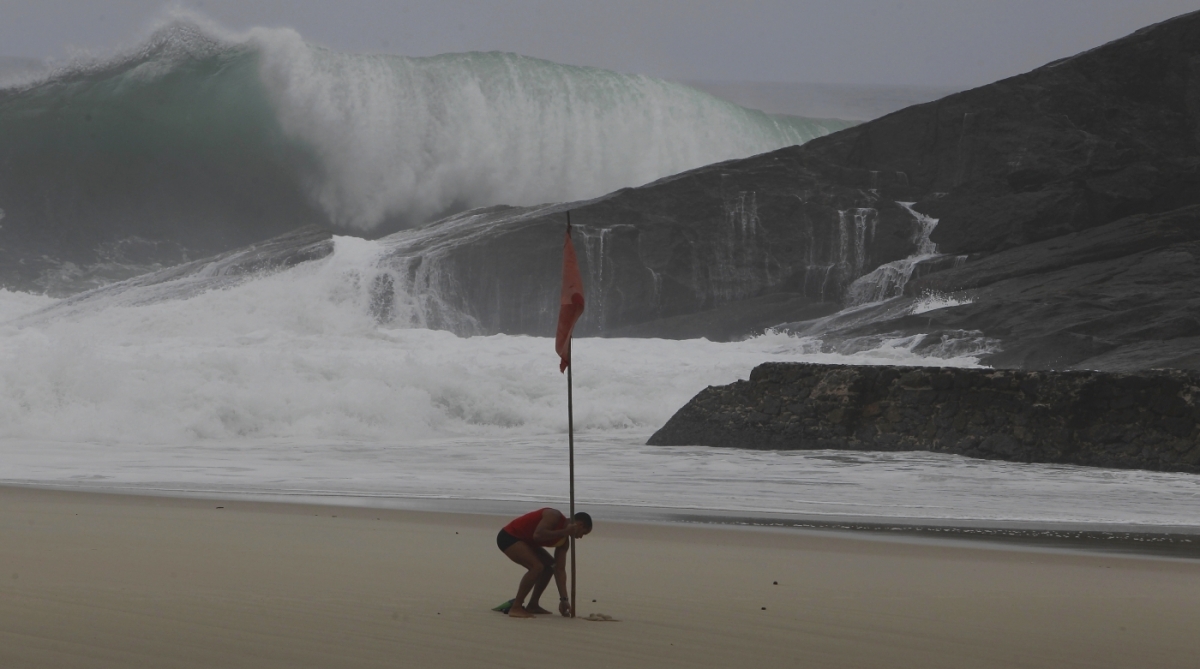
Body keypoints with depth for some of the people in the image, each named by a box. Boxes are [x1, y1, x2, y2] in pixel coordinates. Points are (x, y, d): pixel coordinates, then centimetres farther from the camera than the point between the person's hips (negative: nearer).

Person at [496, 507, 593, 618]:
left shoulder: (564, 541, 5)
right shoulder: (554, 516, -20)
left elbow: (560, 569, 4)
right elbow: (538, 535, -34)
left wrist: (564, 599, -1)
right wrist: (564, 532, -26)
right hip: (509, 537, -10)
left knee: (550, 565, 16)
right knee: (537, 566, -25)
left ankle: (532, 605, 19)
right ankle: (516, 608, -21)